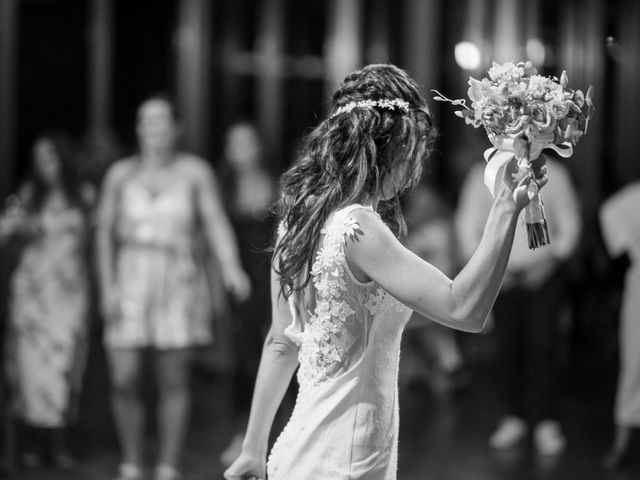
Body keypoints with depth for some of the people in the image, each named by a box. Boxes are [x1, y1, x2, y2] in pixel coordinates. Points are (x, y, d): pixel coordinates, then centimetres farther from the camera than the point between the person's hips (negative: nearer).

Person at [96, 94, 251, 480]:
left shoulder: (196, 171, -2)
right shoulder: (121, 174, 5)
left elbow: (217, 224, -11)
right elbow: (105, 233, 7)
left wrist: (232, 269, -29)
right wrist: (107, 287, -3)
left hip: (180, 283, -1)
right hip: (131, 282, 2)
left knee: (174, 382, 2)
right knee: (124, 382, -4)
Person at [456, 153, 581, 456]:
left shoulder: (553, 174, -1)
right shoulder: (483, 174, 1)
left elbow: (569, 223, 3)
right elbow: (468, 224, 5)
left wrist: (553, 258, -8)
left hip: (543, 274, -1)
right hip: (502, 276, 1)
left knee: (543, 345, -8)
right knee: (509, 346, -1)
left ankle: (546, 422, -1)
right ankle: (516, 417, 11)